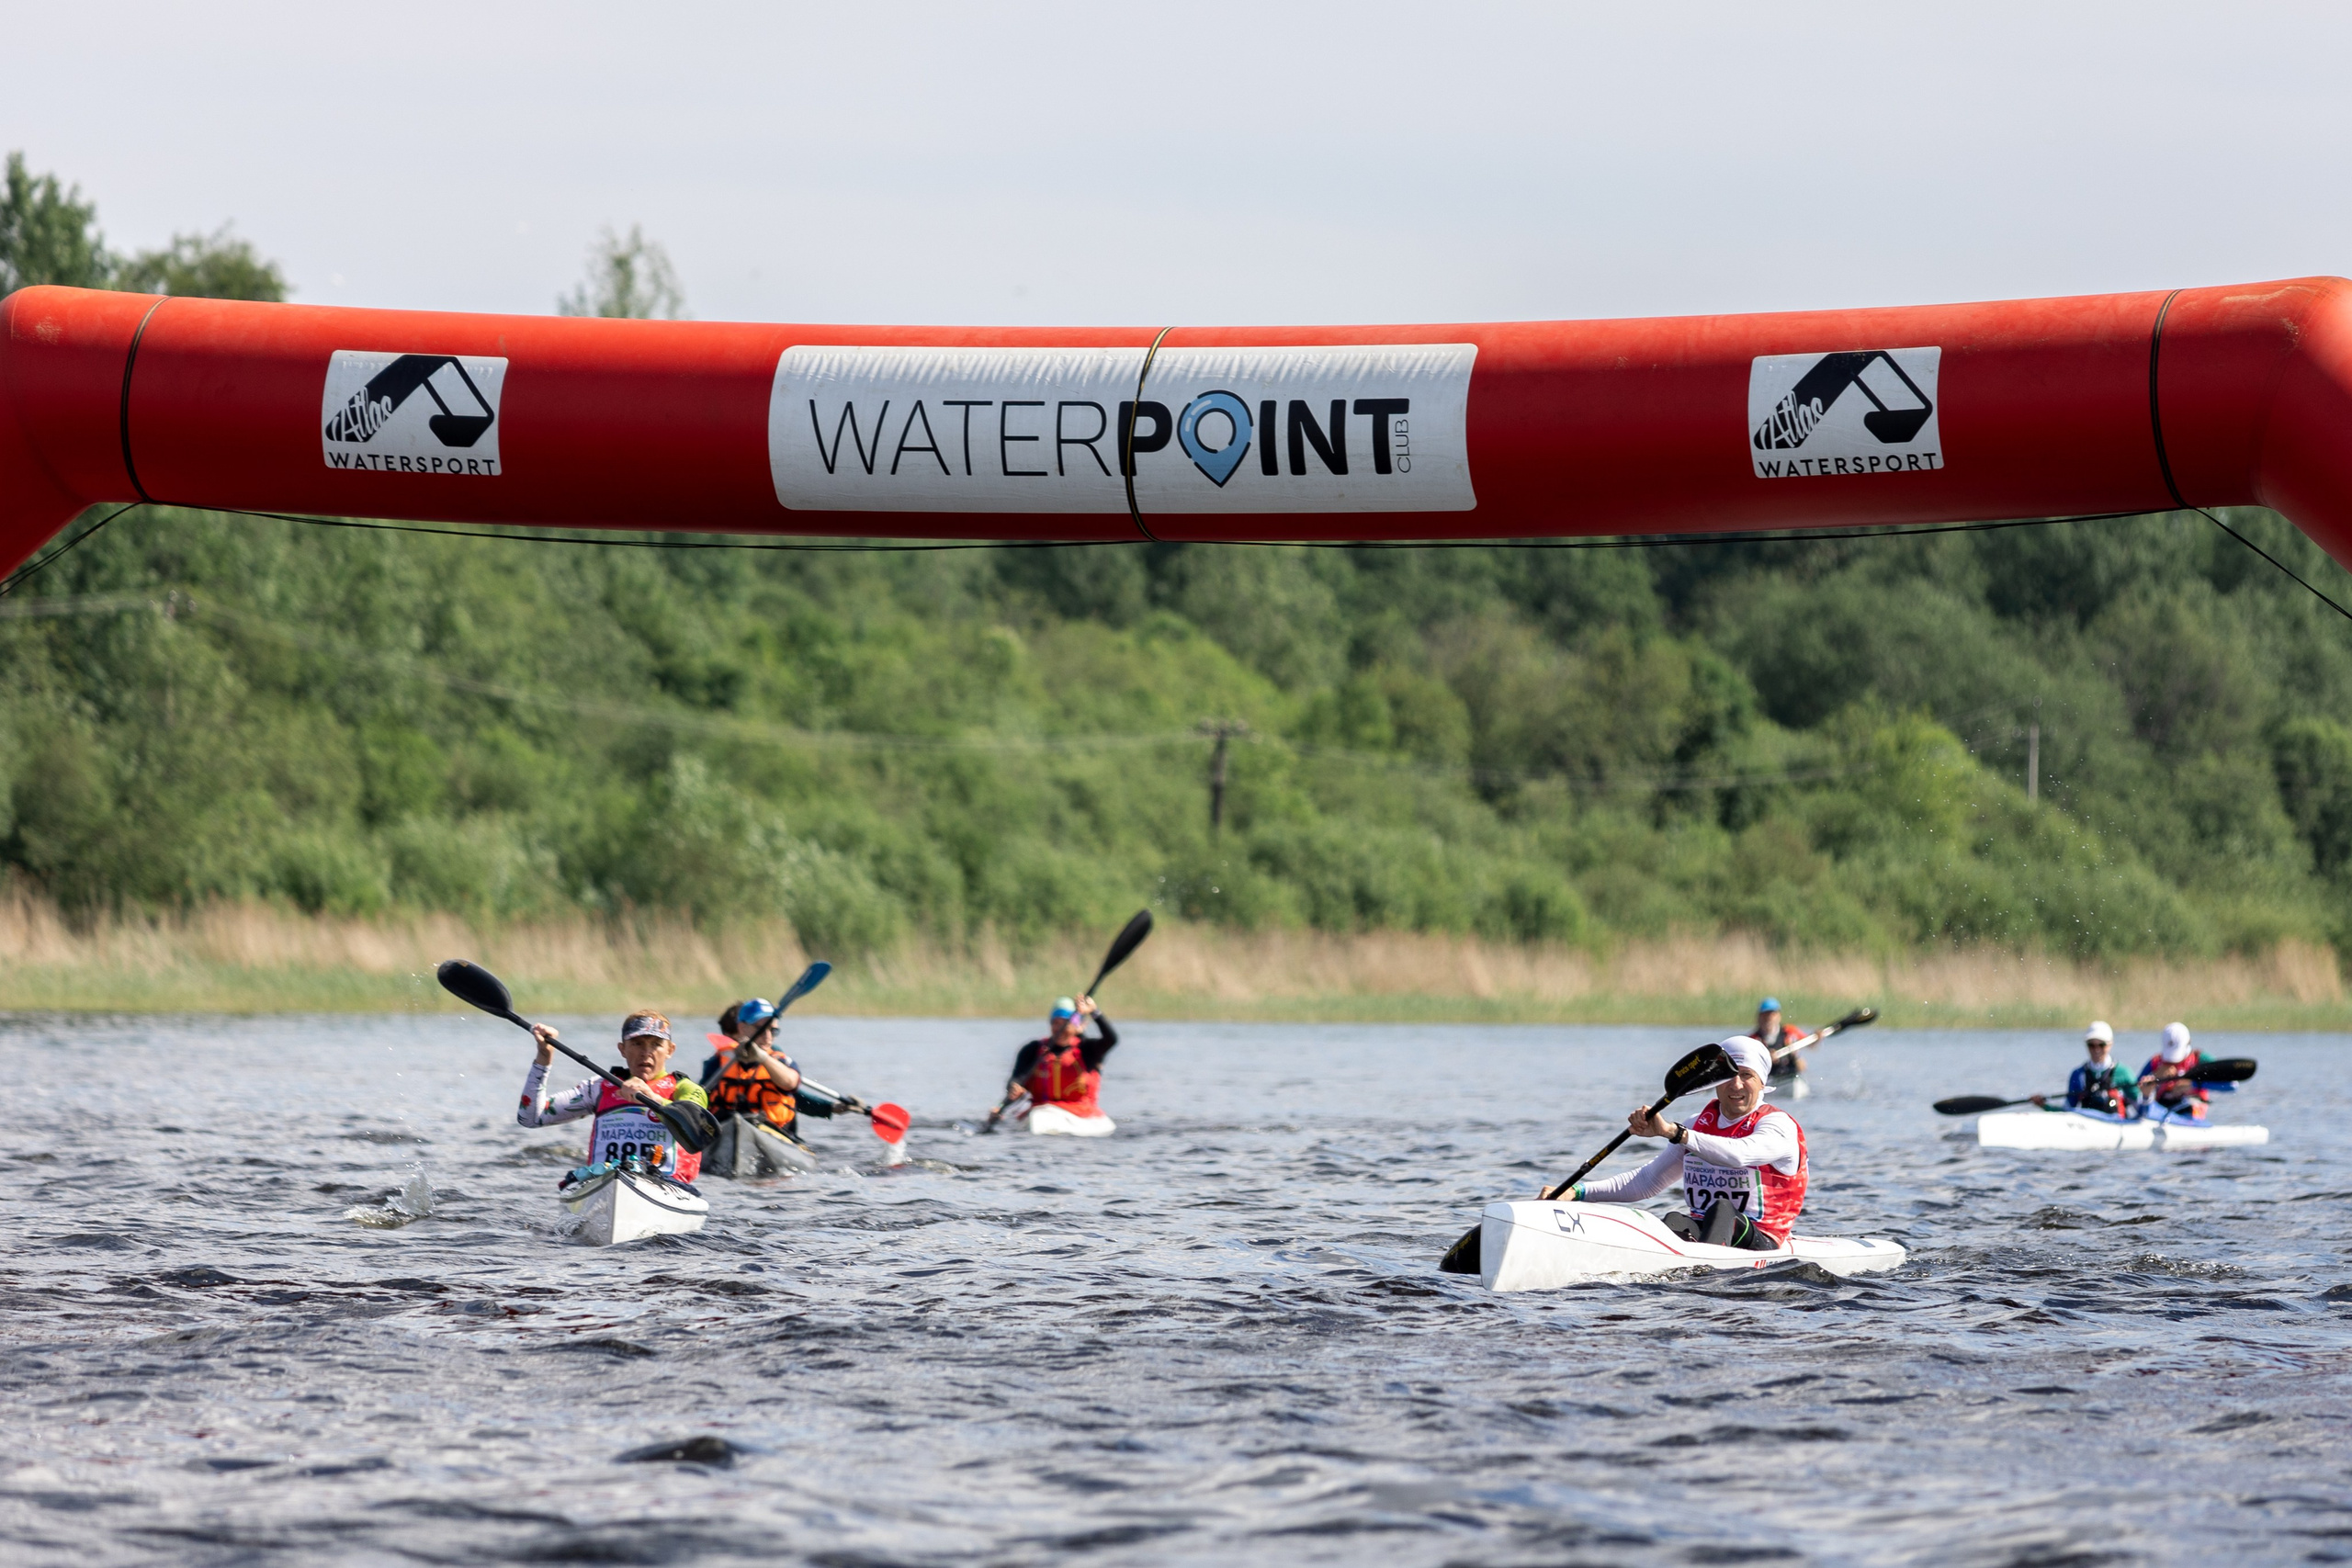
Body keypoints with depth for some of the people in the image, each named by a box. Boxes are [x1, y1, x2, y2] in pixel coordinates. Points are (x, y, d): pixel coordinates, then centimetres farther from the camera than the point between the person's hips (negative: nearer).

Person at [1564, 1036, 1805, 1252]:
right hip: (1699, 1231, 5)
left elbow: (1738, 1155, -27)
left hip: (1758, 1243, -5)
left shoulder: (1778, 1125, -3)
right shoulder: (1700, 1124, 18)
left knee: (1722, 1209, -37)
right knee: (1674, 1223, -30)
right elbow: (1648, 1181, 20)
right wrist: (1578, 1193, 9)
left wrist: (1673, 1132, -36)